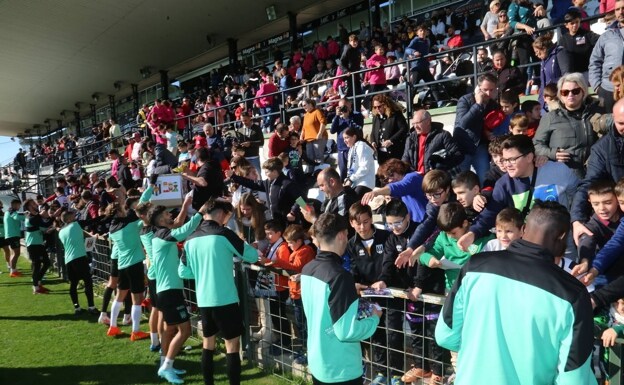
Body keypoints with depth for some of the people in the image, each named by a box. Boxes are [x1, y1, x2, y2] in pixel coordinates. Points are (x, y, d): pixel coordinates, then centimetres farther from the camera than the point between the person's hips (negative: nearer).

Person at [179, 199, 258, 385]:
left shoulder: (191, 239, 5)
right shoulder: (223, 234, -10)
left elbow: (183, 272, 11)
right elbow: (252, 256, -4)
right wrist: (242, 243, 15)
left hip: (203, 300, 6)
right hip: (226, 299, -6)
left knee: (208, 342, 18)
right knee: (232, 344, 3)